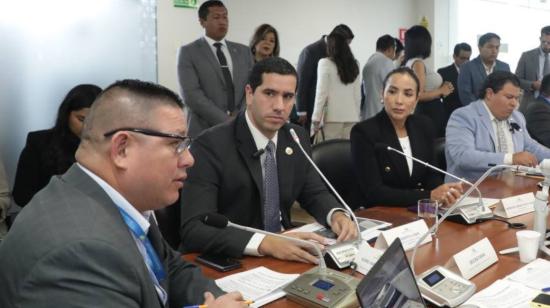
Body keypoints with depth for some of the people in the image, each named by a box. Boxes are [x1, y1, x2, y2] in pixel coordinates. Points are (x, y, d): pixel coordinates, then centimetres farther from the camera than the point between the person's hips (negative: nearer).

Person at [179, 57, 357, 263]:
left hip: (283, 252, 4)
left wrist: (337, 215, -10)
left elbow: (314, 194, 12)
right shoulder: (211, 146, -18)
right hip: (226, 262, -4)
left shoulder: (297, 138, 1)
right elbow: (194, 230, -25)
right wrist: (265, 243, -37)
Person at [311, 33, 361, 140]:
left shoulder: (325, 63, -4)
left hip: (333, 116, -4)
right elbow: (358, 95, 10)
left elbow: (321, 93, -6)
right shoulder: (354, 65, 8)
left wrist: (316, 118, -2)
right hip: (352, 116, 4)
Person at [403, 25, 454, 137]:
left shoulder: (411, 62, 12)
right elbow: (419, 95, -22)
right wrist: (441, 91, -9)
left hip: (427, 111, 10)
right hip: (428, 113, -10)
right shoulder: (418, 63, -15)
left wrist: (442, 89, 10)